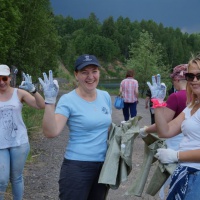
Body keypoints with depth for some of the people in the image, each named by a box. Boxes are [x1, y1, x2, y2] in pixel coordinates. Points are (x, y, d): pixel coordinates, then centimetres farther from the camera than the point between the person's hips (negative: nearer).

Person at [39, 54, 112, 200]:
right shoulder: (68, 100, -13)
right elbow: (51, 132, -25)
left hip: (104, 165, 6)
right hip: (77, 167, -6)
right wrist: (50, 101, -32)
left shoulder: (105, 96, 4)